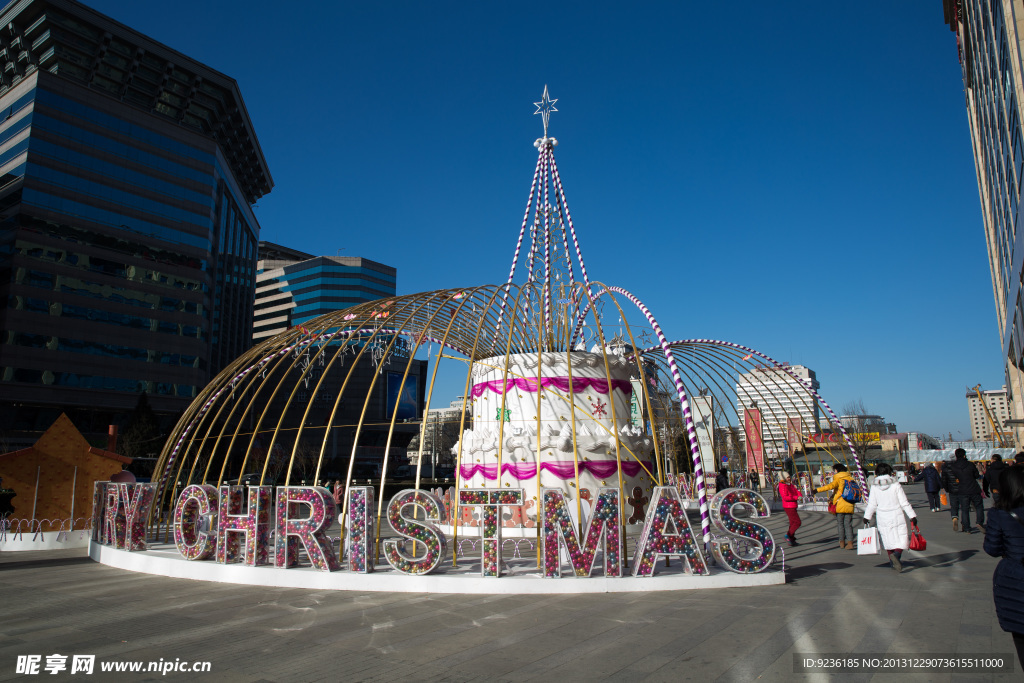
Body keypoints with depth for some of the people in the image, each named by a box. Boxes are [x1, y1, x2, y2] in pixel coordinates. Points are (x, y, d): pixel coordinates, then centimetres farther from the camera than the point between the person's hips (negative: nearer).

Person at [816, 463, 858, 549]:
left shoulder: (838, 479, -5)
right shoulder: (850, 479, 11)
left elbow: (831, 486, -22)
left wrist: (818, 490, -26)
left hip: (840, 505, -4)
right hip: (849, 506, 4)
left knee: (840, 523, 8)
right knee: (848, 524, 7)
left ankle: (842, 542, 11)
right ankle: (850, 543, -3)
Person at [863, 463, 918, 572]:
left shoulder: (874, 487, -1)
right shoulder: (895, 485, -6)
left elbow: (872, 504, 0)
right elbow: (904, 503, -5)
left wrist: (867, 517, 9)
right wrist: (912, 516, 1)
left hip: (882, 518, 2)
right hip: (897, 517, -2)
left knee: (888, 540, 15)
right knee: (901, 539, 0)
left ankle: (893, 562, 20)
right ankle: (896, 554, -27)